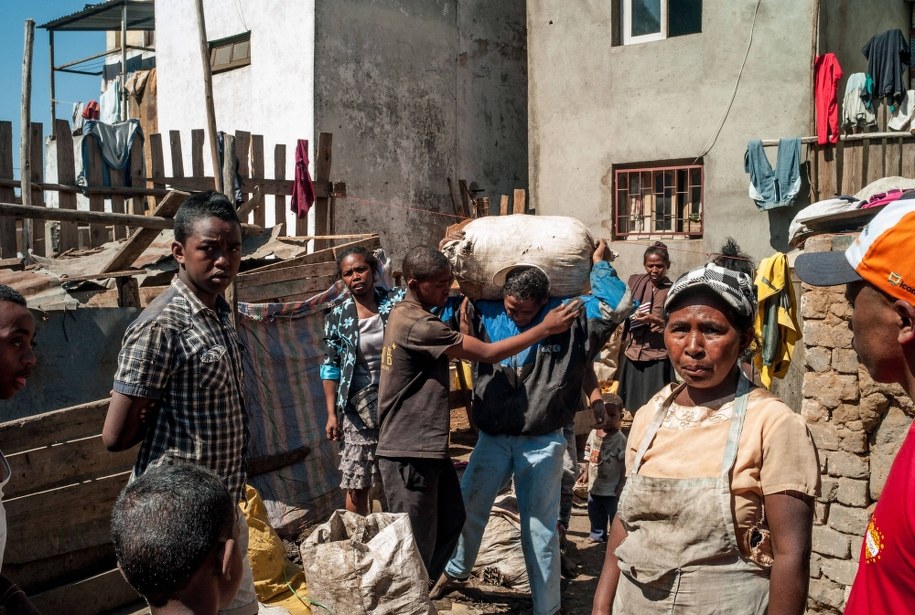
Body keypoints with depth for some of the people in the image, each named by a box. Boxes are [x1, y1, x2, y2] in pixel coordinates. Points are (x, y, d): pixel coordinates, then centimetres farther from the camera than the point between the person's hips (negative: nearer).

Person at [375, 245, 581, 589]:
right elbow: (488, 354, -20)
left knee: (451, 520, 20)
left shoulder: (406, 314, 10)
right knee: (417, 544, -1)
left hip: (426, 447, 10)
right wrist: (546, 328, -14)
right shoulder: (418, 325, -22)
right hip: (409, 453, -10)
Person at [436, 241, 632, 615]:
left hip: (542, 443, -3)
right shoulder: (486, 314, -3)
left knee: (540, 530, 7)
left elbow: (621, 305, -13)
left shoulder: (570, 317, -9)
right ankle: (456, 569, 47)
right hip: (492, 439, 3)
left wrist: (598, 264, -6)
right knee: (468, 510, 19)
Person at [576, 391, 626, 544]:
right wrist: (586, 473, 11)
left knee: (615, 515, 7)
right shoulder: (593, 433, -1)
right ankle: (597, 534, 38)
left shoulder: (620, 439, -18)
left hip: (612, 489, -6)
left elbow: (624, 464, -16)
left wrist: (621, 485, -16)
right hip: (594, 486, 6)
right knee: (595, 513, 21)